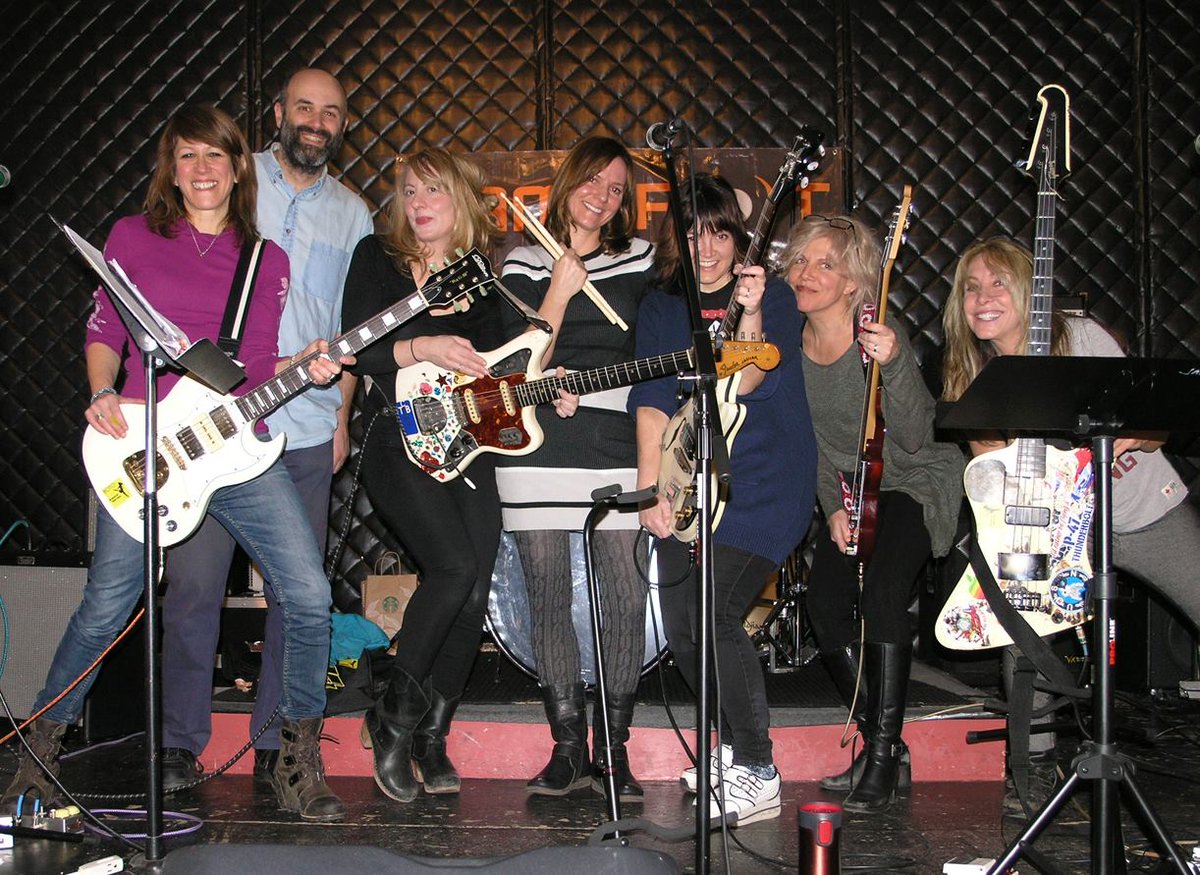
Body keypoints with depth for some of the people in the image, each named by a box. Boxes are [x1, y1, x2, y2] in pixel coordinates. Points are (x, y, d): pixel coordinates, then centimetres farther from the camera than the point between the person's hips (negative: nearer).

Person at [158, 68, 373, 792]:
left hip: (309, 432, 2)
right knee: (195, 582, -3)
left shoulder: (352, 214, 13)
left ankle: (275, 741, 16)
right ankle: (181, 744, 9)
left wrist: (342, 414, 7)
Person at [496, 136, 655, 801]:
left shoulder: (641, 259, 12)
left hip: (619, 446, 1)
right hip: (537, 446, -1)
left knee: (626, 598, -3)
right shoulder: (524, 263, 8)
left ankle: (612, 751, 9)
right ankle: (568, 747, 13)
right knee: (548, 600, 2)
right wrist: (560, 293, -11)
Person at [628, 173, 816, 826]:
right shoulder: (660, 308, 10)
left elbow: (746, 384, -16)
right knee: (682, 631, 3)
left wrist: (750, 315, -32)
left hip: (762, 485, -5)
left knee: (714, 616, -19)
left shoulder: (772, 296, -2)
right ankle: (734, 744, 26)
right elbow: (652, 399, 1)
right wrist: (650, 489, -8)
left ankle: (757, 772, -6)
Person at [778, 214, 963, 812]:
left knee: (881, 589, -26)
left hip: (916, 480, -5)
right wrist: (833, 506, -5)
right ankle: (880, 743, 5)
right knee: (824, 602, -11)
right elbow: (811, 441, 6)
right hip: (851, 488, 6)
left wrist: (893, 364, -42)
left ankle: (884, 754, -16)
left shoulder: (878, 335, -22)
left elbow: (915, 437, -28)